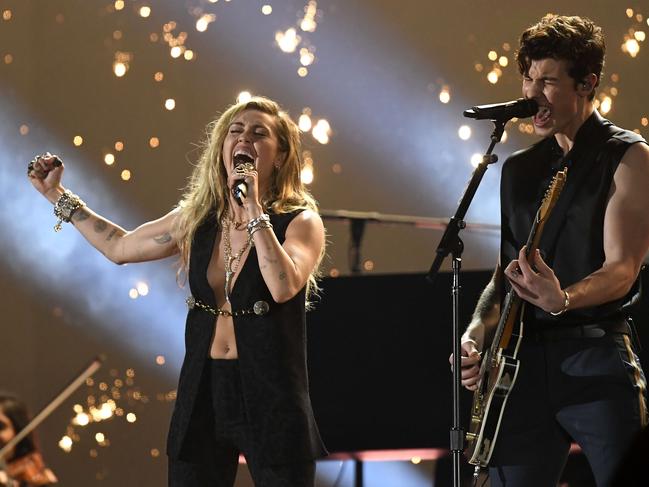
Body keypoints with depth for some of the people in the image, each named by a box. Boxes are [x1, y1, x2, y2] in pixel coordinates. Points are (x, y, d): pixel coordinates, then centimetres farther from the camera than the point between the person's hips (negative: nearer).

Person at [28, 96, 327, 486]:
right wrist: (57, 195, 24)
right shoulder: (198, 219, 7)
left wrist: (254, 210, -22)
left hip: (272, 396, -4)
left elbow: (284, 287, -26)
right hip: (204, 393, 5)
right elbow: (120, 246, 22)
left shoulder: (300, 222, -6)